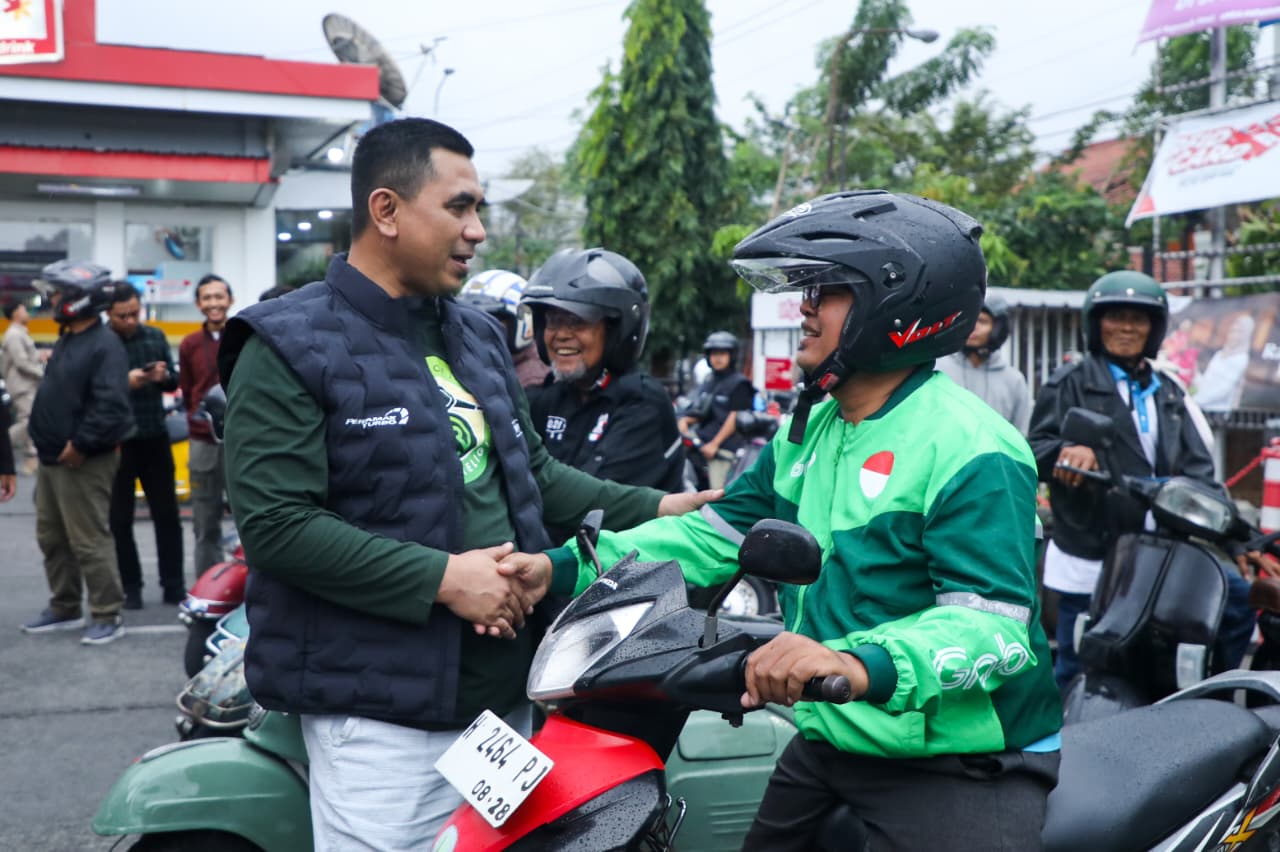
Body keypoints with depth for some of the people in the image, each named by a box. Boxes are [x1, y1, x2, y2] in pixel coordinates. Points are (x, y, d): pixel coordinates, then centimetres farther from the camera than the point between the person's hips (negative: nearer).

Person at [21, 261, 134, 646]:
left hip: (83, 464, -10)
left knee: (89, 542, -5)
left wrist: (80, 445, -23)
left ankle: (107, 616, 5)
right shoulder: (66, 340, 15)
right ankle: (64, 608, 29)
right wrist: (43, 436, 13)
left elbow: (111, 407, -26)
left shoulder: (105, 346, -17)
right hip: (52, 459, 10)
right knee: (51, 538, 17)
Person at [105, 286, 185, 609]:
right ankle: (130, 588, 17)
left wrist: (164, 377, -12)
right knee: (120, 519, 6)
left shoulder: (155, 337, 5)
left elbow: (175, 382, 9)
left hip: (155, 438, 4)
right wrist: (124, 382, -27)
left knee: (167, 515, 8)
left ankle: (174, 585, 17)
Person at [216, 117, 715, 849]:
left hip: (504, 689, 8)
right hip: (381, 710, -7)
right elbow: (276, 525, -20)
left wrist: (648, 509, 8)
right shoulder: (291, 347, -11)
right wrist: (442, 578, -22)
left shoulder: (478, 335, 13)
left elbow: (530, 472, 19)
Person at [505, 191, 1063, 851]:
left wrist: (859, 664, -46)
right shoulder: (807, 429, 7)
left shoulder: (970, 451, -20)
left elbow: (994, 623, -27)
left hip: (961, 770, -7)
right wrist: (566, 567, -2)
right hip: (827, 742, 8)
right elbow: (715, 534, 8)